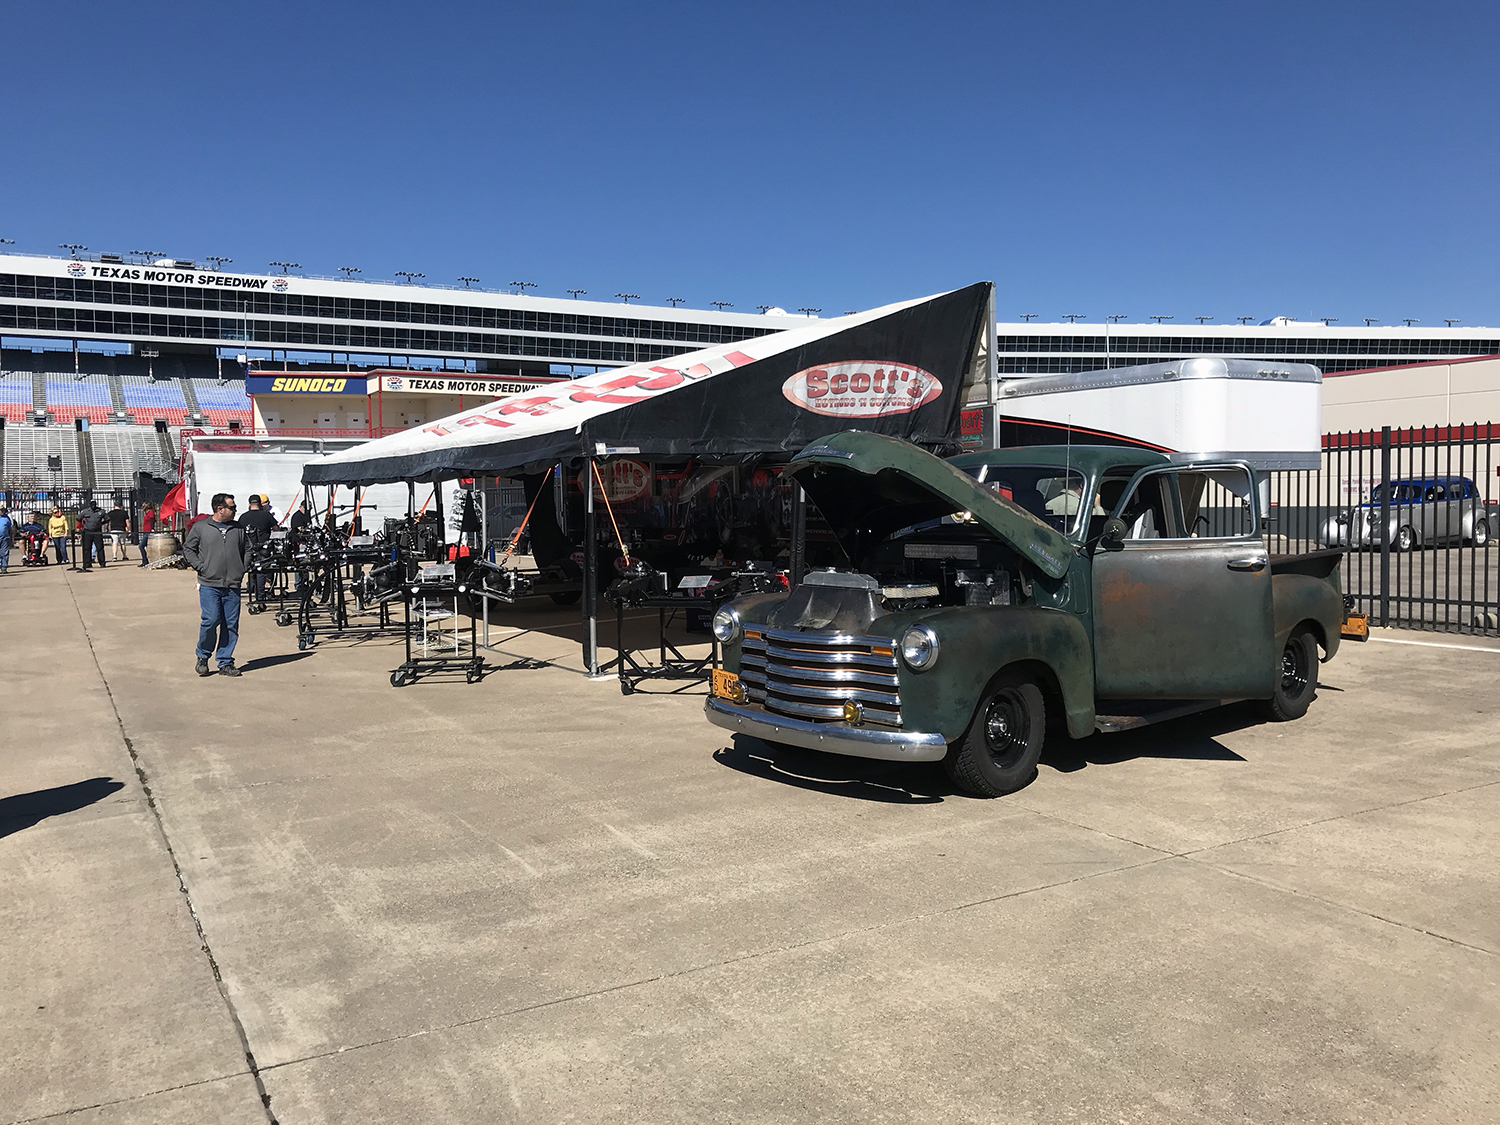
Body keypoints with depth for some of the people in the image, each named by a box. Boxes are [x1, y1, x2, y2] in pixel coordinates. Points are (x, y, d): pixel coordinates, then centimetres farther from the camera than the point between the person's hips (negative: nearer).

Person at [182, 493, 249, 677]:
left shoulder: (238, 529, 12)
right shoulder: (200, 527, 3)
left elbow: (247, 549, 22)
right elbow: (188, 549, 8)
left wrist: (243, 569, 10)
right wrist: (201, 567, -3)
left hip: (233, 586, 3)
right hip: (209, 584, -3)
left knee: (231, 625, 2)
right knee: (211, 620, -12)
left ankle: (225, 663, 10)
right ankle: (203, 656, 11)